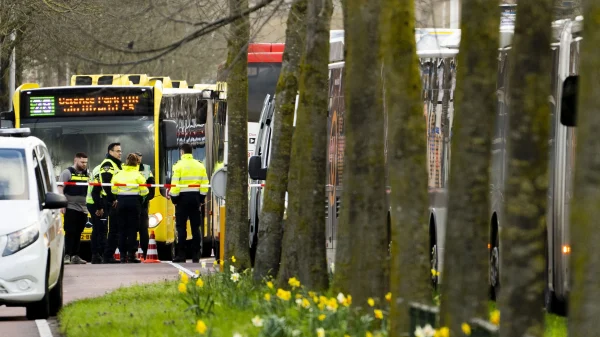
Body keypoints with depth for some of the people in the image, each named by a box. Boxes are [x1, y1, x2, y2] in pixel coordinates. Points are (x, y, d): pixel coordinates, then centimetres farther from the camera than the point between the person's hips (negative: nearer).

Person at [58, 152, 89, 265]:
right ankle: (67, 256, -9)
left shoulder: (87, 174, 14)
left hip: (83, 209, 5)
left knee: (78, 233, 8)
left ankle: (75, 256, 13)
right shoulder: (67, 173, -1)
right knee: (70, 233, -8)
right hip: (71, 208, -5)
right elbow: (60, 189, -6)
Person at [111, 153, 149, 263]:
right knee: (132, 229, -1)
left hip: (121, 202, 3)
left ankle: (123, 255, 5)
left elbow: (113, 190, 4)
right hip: (134, 202, -3)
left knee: (122, 229, 8)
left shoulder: (118, 174, 6)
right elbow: (144, 191, -7)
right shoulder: (137, 175, -5)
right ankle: (131, 255, -6)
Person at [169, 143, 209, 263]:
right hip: (195, 197, 4)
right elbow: (205, 183, 4)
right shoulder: (200, 166, 6)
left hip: (183, 198, -4)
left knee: (181, 227, 0)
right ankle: (196, 255, 6)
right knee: (195, 227, 7)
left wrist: (174, 198, -6)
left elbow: (175, 184, -13)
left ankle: (181, 254, -4)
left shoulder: (179, 165, -7)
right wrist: (202, 198, 10)